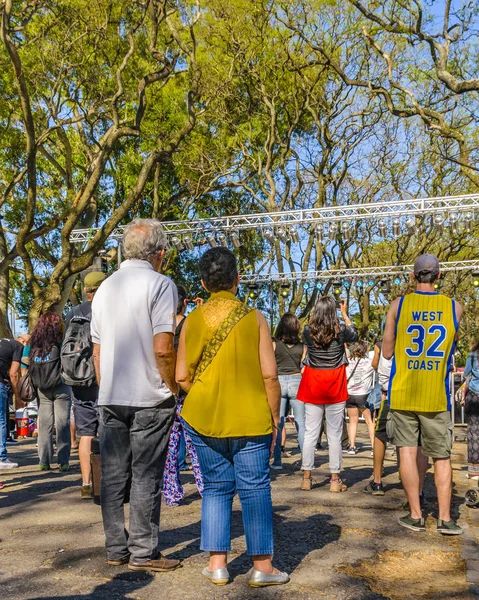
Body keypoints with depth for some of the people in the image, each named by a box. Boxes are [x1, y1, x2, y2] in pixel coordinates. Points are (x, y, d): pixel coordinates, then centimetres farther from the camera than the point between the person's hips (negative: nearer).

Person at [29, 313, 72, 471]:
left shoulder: (33, 344, 3)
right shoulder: (59, 343, -8)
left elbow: (28, 367, 6)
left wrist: (35, 384, 14)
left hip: (42, 389, 4)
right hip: (61, 387, -4)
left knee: (45, 425, 9)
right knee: (62, 424, 1)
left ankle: (44, 461, 10)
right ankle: (63, 462, 1)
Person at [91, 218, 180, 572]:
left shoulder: (105, 287, 11)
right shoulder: (160, 284, -10)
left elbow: (97, 350, 15)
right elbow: (163, 348, -18)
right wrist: (174, 388, -5)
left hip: (110, 398, 6)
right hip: (150, 399, -6)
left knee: (113, 475, 11)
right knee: (146, 477, 2)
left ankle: (116, 549, 21)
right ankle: (143, 553, 10)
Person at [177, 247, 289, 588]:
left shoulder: (193, 320, -1)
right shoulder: (254, 318, -7)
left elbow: (182, 377, 0)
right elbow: (270, 375, -8)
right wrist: (275, 419, 3)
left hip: (203, 419, 3)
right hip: (250, 419, -2)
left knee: (216, 488, 14)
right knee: (254, 489, 7)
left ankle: (218, 564, 17)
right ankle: (262, 566, 14)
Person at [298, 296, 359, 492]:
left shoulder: (308, 331, -5)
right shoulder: (340, 331, -8)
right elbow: (354, 335, 14)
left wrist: (314, 316, 20)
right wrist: (345, 314, 22)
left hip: (312, 387, 2)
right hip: (335, 387, -1)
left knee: (310, 433, 6)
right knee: (335, 434, 4)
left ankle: (306, 478, 9)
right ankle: (335, 480, 8)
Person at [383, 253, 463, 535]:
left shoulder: (398, 305, -3)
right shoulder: (455, 307, 0)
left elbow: (387, 352, 1)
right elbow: (453, 347, 14)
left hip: (403, 393, 0)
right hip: (436, 396, 1)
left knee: (408, 451, 7)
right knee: (442, 456, 10)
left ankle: (416, 516, 11)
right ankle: (445, 519, 12)